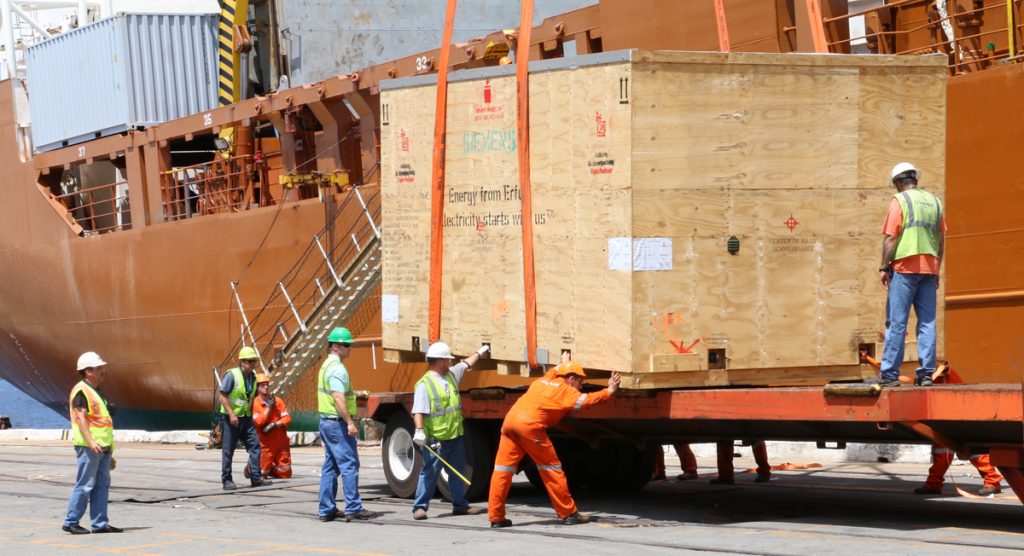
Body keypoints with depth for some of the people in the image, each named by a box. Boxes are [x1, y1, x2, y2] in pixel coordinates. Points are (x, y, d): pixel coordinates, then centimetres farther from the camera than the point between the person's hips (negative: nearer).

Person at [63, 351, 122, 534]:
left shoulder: (96, 392, 21)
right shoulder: (81, 390, -8)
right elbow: (81, 417, -19)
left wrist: (109, 453, 25)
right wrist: (90, 441, -31)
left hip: (102, 447, 9)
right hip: (88, 447, -9)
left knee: (102, 485, 7)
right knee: (85, 485, -8)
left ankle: (100, 523, 9)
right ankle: (71, 522, -2)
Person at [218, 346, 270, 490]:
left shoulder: (252, 377, 8)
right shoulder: (231, 375, -14)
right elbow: (222, 396, -17)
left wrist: (251, 416, 17)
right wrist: (231, 414, -23)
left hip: (246, 418, 7)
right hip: (230, 418, -7)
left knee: (254, 445, -1)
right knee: (228, 450, 0)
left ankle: (256, 478, 2)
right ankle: (226, 481, 7)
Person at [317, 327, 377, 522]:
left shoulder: (327, 365, 17)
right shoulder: (337, 368, -16)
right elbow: (339, 398, -24)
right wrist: (350, 422, -25)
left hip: (326, 422, 10)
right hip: (337, 423, -10)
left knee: (330, 467, 11)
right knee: (349, 465, -9)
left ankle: (326, 510, 11)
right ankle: (353, 508, -10)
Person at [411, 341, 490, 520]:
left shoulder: (451, 375, 13)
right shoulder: (424, 385, -14)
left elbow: (466, 364, 32)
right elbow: (418, 411, -21)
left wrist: (480, 352, 44)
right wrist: (419, 430, -32)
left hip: (455, 436, 8)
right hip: (435, 440, -8)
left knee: (458, 471, 14)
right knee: (430, 472, -7)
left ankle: (460, 505, 25)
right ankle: (420, 507, -3)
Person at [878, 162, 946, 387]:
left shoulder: (900, 201, -3)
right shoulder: (934, 201, 14)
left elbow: (890, 238, -9)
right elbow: (940, 239, 15)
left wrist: (883, 267, -5)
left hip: (904, 267, -5)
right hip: (928, 268, 5)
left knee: (896, 322, -4)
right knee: (927, 322, 5)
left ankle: (890, 373, -5)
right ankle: (926, 373, 1)